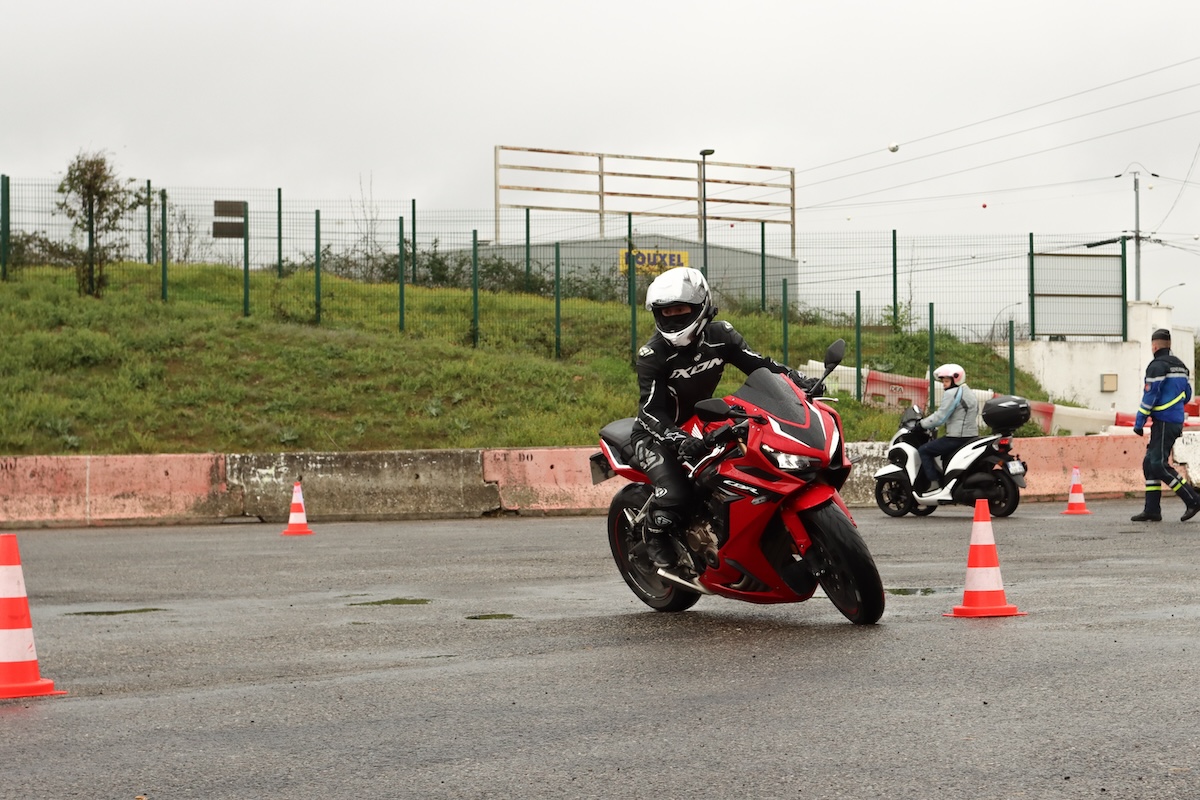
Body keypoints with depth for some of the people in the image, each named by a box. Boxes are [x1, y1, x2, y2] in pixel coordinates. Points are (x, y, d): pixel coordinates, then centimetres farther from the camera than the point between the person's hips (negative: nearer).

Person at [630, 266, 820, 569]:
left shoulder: (720, 335, -5)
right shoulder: (652, 354, -20)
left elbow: (759, 364, -3)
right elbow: (651, 410, -25)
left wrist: (799, 380, -21)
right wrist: (679, 441, -43)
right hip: (657, 432, -6)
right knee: (672, 494, -28)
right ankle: (654, 534, 4)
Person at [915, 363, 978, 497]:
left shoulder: (952, 393, -12)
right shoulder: (969, 392, 20)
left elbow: (940, 416, -16)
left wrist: (922, 424, -4)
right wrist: (932, 425, 21)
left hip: (956, 438, -10)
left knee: (923, 451, -4)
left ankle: (934, 484, -13)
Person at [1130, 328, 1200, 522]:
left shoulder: (1157, 365, -11)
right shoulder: (1179, 365, 16)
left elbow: (1150, 395, -15)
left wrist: (1139, 423, -12)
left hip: (1164, 422, -9)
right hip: (1177, 421, 9)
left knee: (1159, 464, -11)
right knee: (1149, 463, 9)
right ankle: (1152, 510, 5)